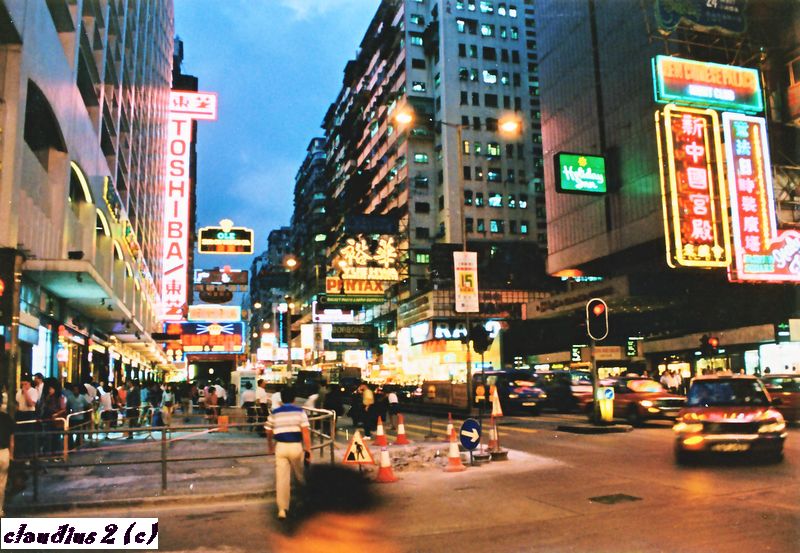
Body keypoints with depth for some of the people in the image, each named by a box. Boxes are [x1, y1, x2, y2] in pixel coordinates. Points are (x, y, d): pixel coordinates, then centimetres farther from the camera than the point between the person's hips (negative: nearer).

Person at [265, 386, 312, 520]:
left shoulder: (274, 413, 5)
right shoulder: (299, 411, -3)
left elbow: (269, 432, 15)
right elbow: (305, 431, -10)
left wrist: (269, 445, 34)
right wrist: (308, 449, -7)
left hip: (280, 447, 1)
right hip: (296, 446, -1)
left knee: (281, 477, 3)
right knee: (300, 475, 19)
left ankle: (282, 509, 1)